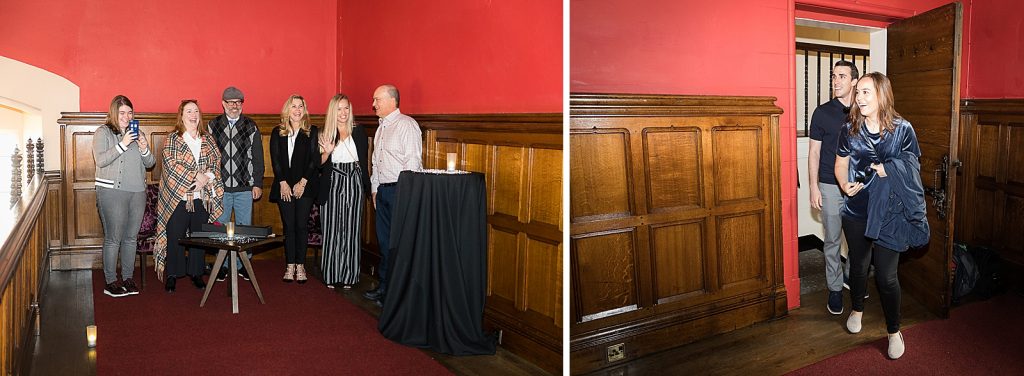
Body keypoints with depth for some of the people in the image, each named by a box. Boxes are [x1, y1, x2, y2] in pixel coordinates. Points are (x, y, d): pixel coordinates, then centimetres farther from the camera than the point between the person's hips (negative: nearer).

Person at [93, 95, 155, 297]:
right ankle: (110, 282, 4)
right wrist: (122, 145, -20)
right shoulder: (103, 132, 1)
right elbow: (101, 160, -12)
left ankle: (128, 278, 18)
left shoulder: (138, 133, 16)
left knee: (131, 237, 9)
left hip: (137, 191, 5)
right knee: (113, 238, -3)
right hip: (111, 191, -5)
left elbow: (150, 163, 15)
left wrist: (144, 150, -6)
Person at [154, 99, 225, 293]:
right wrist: (196, 177, -16)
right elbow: (172, 164, -11)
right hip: (178, 197, -3)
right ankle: (172, 275, 13)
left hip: (203, 198, 3)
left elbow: (216, 162, 8)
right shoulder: (172, 139, 0)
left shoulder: (208, 139, 12)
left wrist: (206, 177, -11)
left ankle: (196, 273, 19)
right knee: (175, 237, 1)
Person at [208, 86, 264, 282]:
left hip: (245, 187, 0)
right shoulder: (213, 126, 5)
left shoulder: (251, 126, 5)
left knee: (245, 227, 5)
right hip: (219, 187, 0)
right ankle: (222, 265, 17)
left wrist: (258, 183, 1)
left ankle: (243, 264, 16)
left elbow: (257, 157, 6)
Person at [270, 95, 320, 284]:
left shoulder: (312, 132, 3)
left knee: (301, 225, -1)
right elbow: (275, 160, 4)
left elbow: (314, 160, -2)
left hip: (305, 186, -2)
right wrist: (283, 183, -6)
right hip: (284, 187, 2)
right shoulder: (278, 132, 10)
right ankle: (290, 266, 9)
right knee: (288, 226, 3)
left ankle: (300, 266, 6)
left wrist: (302, 183, -9)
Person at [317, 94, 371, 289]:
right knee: (332, 230, 1)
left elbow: (364, 161, 7)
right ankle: (331, 275, 9)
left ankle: (348, 276, 9)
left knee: (351, 229, 2)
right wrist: (327, 152, -15)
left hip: (354, 184, 0)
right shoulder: (325, 134, 5)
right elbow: (320, 165, 4)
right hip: (332, 185, 0)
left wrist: (366, 188, -1)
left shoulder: (359, 132, 6)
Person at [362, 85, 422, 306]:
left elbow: (412, 161, -15)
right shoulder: (381, 127, 18)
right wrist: (375, 189, 19)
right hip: (383, 190, 9)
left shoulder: (406, 124, -10)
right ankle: (384, 286, 23)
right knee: (384, 240, 13)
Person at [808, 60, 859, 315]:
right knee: (832, 241, 4)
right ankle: (835, 289, 15)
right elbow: (814, 152, -2)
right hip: (831, 186, -2)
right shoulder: (823, 113, -3)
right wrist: (814, 187, -7)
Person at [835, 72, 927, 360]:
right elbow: (840, 165, 8)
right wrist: (845, 185, -10)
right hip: (856, 211, 2)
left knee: (887, 275, 1)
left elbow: (912, 169, 2)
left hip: (889, 214, -2)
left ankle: (894, 331, 20)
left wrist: (890, 170, -15)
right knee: (858, 265, 17)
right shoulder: (849, 130, -1)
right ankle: (857, 309, 44)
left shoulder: (902, 129, -6)